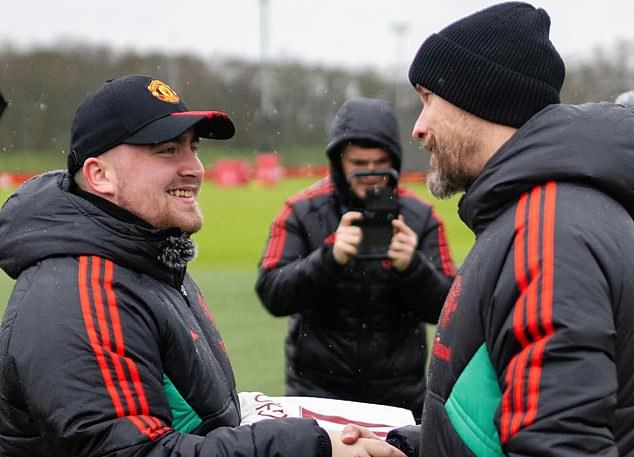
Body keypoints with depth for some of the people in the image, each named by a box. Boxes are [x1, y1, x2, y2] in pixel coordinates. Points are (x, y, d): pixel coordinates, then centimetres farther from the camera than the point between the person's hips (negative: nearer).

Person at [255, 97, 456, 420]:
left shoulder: (420, 217, 0)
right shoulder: (302, 212, -3)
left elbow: (442, 307, -4)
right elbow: (272, 295, -12)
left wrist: (412, 266, -24)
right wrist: (330, 256, -27)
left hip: (400, 395, 1)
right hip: (317, 392, -1)